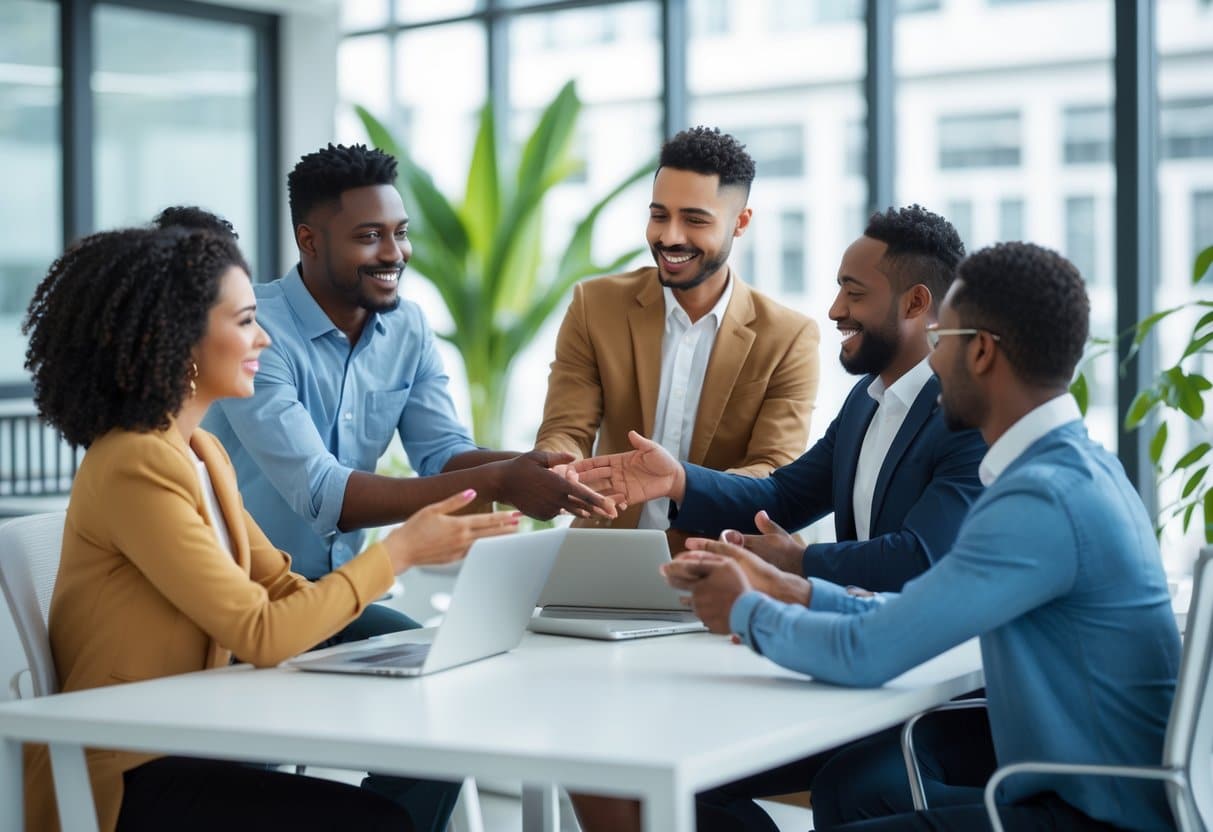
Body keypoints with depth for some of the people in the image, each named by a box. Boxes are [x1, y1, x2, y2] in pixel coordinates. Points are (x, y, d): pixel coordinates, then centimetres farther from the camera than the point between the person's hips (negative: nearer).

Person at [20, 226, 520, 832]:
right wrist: (398, 550, -14)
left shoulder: (201, 453, 12)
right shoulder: (135, 468, -19)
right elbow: (262, 635, -21)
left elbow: (286, 591, 7)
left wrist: (415, 546, -4)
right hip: (123, 782, -9)